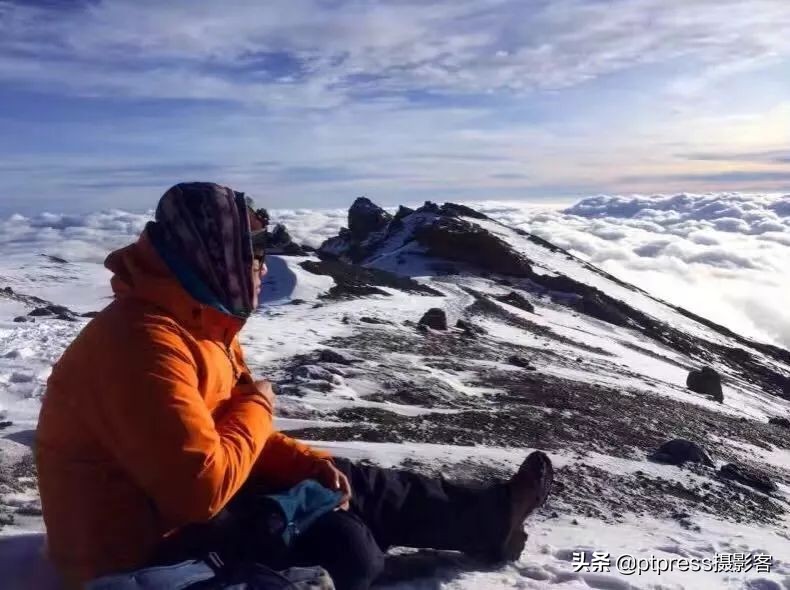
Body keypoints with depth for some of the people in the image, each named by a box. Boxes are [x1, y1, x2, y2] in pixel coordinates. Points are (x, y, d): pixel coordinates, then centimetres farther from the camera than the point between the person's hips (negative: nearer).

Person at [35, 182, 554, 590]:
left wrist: (309, 463, -5)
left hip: (177, 505, 9)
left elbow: (231, 437, 10)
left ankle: (485, 518, 20)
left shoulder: (197, 322, 3)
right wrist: (257, 405, -17)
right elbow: (203, 487, -33)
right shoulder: (145, 341, -31)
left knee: (345, 482, 7)